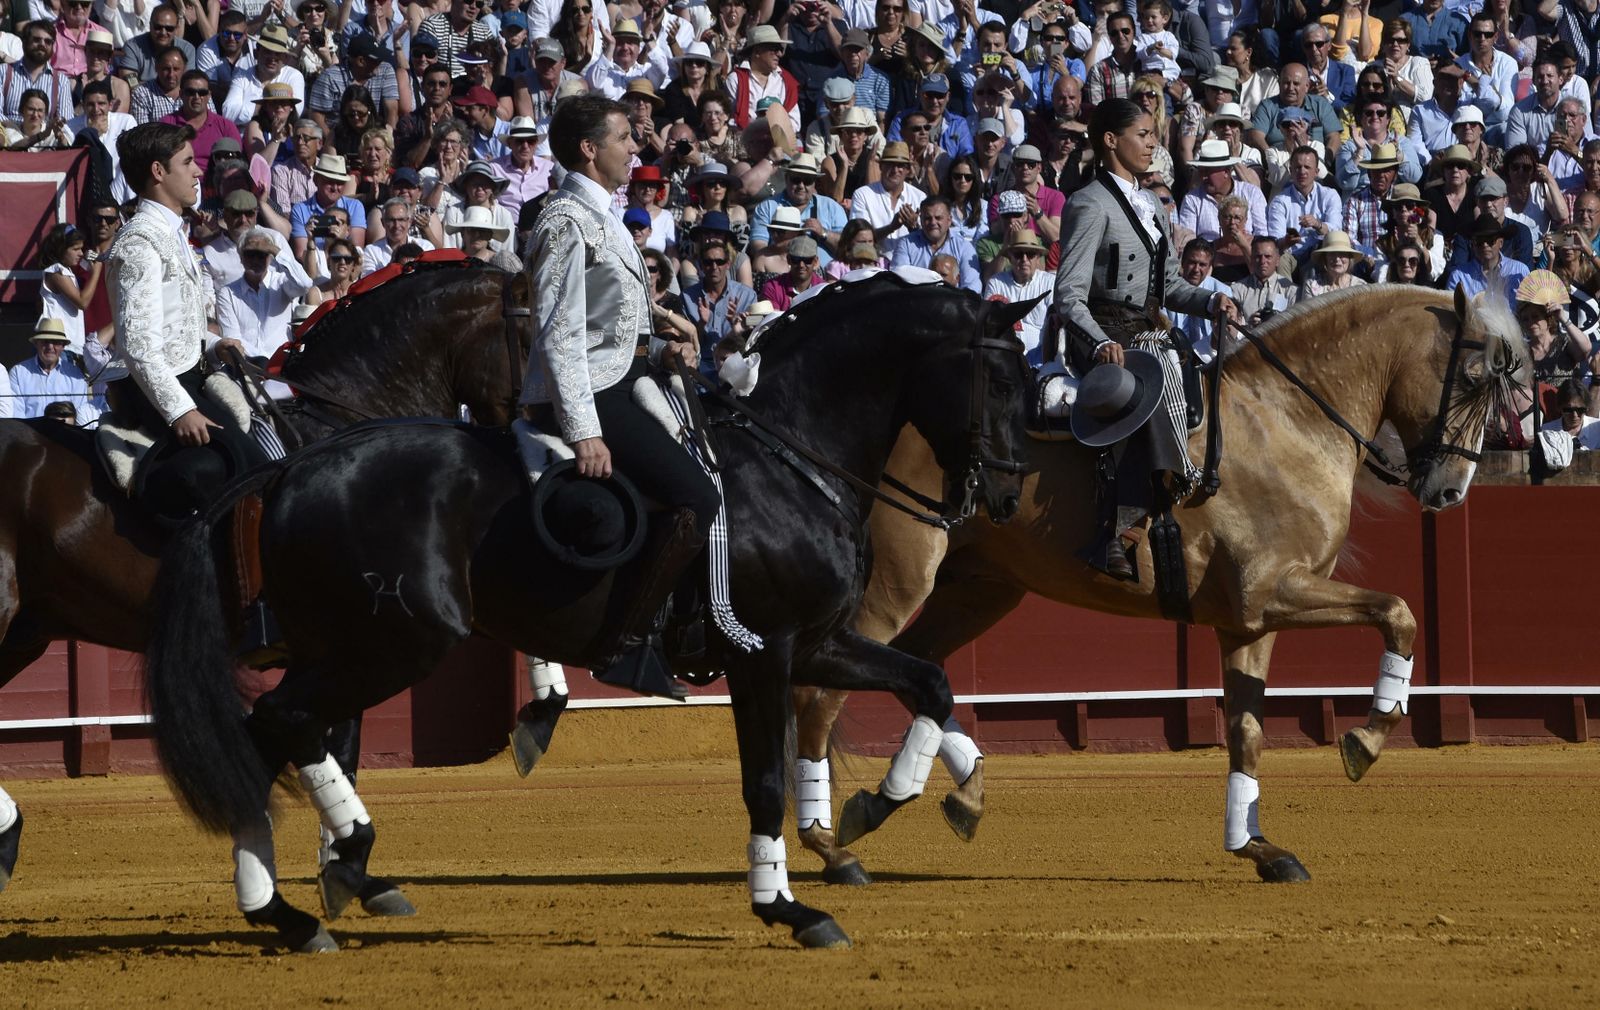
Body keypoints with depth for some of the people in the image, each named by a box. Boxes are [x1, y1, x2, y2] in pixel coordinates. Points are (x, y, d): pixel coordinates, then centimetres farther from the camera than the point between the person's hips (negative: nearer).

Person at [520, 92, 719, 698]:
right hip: (585, 395, -11)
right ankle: (627, 648, -20)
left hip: (614, 381, 11)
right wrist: (584, 432, -27)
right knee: (698, 498, -19)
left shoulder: (598, 216, 17)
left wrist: (659, 350, 7)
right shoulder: (568, 223, -15)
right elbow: (560, 334, -21)